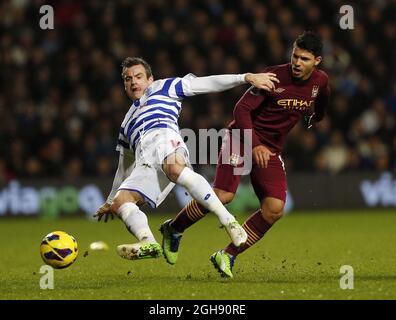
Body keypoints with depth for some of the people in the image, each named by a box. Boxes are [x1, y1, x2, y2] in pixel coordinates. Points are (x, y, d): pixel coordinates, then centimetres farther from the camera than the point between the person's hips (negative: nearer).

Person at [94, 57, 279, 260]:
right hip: (144, 162, 7)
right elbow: (125, 166, 48)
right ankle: (148, 244, -40)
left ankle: (229, 222, -46)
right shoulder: (127, 124, 43)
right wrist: (110, 201, 50)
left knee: (174, 169, -41)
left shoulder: (160, 88, 28)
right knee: (120, 202, -19)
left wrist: (246, 78, 9)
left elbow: (206, 84, 19)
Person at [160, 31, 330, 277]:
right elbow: (242, 109, -17)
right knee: (223, 196, -21)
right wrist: (255, 145, -27)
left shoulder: (320, 81, -1)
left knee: (274, 210, -12)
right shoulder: (275, 76, -16)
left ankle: (227, 256, 0)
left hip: (272, 150, 5)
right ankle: (173, 229, 2)